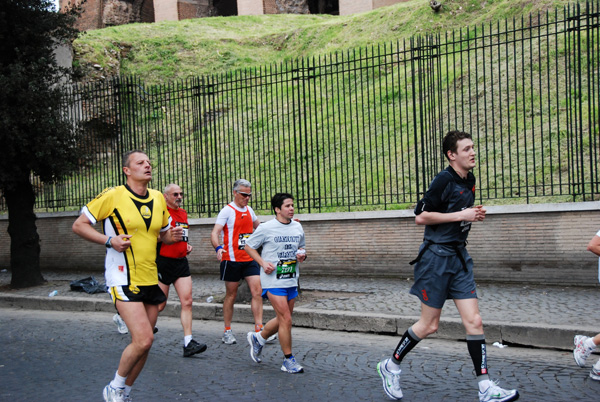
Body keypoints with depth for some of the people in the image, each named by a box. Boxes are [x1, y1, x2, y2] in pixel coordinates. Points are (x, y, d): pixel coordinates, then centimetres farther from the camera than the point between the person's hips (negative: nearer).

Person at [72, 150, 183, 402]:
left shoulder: (158, 198, 9)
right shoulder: (112, 196, -8)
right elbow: (79, 225, -3)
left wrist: (173, 236, -2)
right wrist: (110, 240, -17)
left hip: (150, 279, 6)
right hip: (124, 279, -6)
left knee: (142, 343, 10)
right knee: (143, 340, -17)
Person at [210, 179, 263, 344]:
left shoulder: (249, 210, 12)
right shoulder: (227, 211, -7)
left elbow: (258, 226, 32)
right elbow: (214, 233, -16)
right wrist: (218, 248, -34)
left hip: (249, 258, 5)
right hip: (232, 259, -5)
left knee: (257, 291, -4)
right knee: (231, 295, 4)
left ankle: (259, 329, 1)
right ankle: (227, 331, 16)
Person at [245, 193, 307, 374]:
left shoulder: (297, 227, 7)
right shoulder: (266, 228, -9)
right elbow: (249, 246, 0)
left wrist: (302, 255, -2)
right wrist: (263, 263, -13)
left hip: (291, 280, 6)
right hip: (273, 280, -6)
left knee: (283, 319, 13)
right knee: (286, 319, -8)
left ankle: (258, 338, 38)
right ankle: (288, 360, 6)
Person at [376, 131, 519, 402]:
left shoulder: (469, 181, 11)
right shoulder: (444, 180, -14)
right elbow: (420, 217, -17)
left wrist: (473, 216, 5)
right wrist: (461, 215, -17)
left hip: (459, 256, 7)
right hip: (436, 256, -7)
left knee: (474, 321, 2)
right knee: (429, 325, 2)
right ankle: (390, 366, 22)